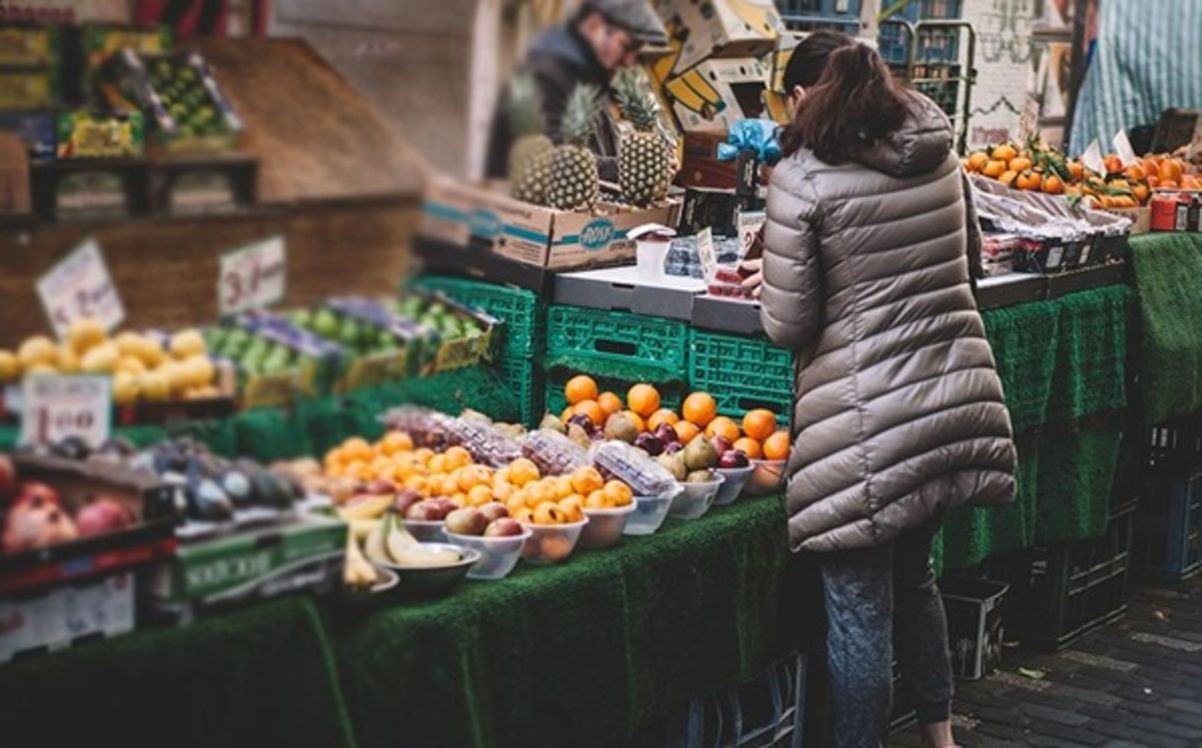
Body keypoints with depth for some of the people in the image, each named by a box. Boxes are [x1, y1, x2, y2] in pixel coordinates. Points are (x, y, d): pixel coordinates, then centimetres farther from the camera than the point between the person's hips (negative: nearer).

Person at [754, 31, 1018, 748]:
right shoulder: (941, 156, 6)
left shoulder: (803, 179, -12)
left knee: (860, 608, 5)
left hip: (869, 419, -7)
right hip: (958, 393, 7)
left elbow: (788, 326, -10)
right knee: (915, 573, 25)